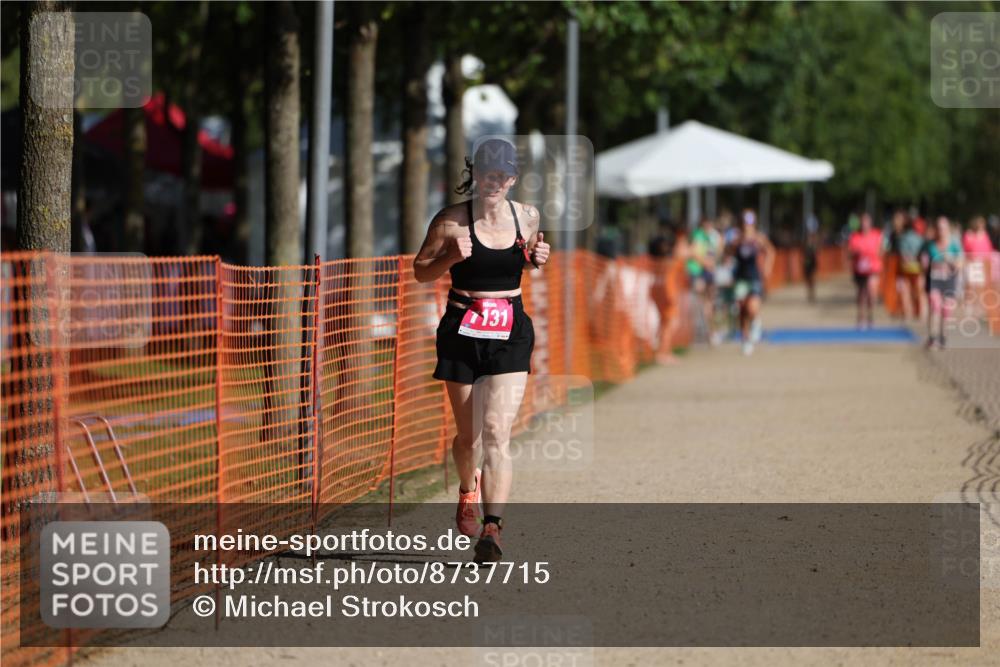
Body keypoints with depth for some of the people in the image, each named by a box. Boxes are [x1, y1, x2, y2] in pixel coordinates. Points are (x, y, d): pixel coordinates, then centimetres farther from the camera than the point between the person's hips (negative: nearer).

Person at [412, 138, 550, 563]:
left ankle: (492, 528, -20)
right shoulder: (451, 221, -7)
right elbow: (421, 271, 2)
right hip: (462, 333, -1)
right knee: (468, 435, 10)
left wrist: (538, 259, -1)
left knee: (496, 432, -14)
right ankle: (468, 489, 44)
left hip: (511, 335, 1)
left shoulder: (527, 217, 3)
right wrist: (450, 258, -18)